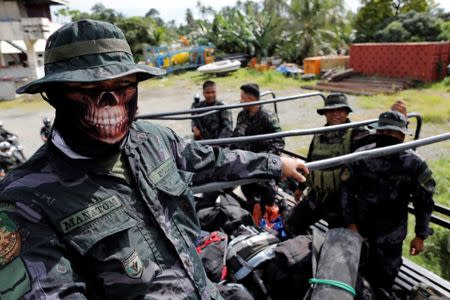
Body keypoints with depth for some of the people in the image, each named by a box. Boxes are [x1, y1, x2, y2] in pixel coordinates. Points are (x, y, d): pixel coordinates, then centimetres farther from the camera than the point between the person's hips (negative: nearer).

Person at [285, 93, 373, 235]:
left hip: (341, 199, -5)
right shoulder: (319, 135, 5)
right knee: (292, 226, 13)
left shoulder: (357, 133, -12)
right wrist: (301, 187, 24)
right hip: (315, 196, 6)